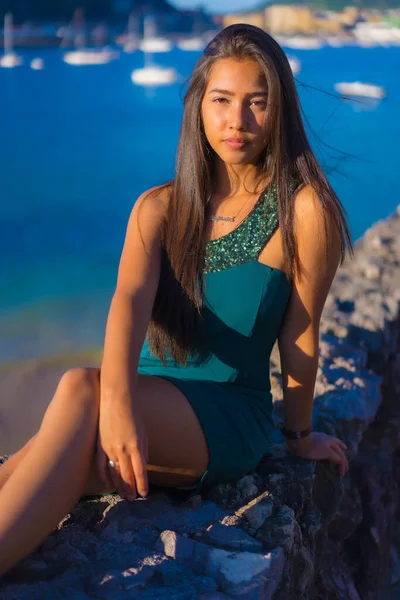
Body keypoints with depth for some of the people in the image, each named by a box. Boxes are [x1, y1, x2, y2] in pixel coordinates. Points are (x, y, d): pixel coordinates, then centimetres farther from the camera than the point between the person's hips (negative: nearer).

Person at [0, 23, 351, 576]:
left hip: (229, 421, -4)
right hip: (148, 408, 5)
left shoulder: (305, 212, -10)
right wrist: (118, 401, -35)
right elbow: (130, 298, -15)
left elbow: (300, 337, -1)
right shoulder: (159, 208, 3)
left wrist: (300, 436, 11)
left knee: (80, 390, -35)